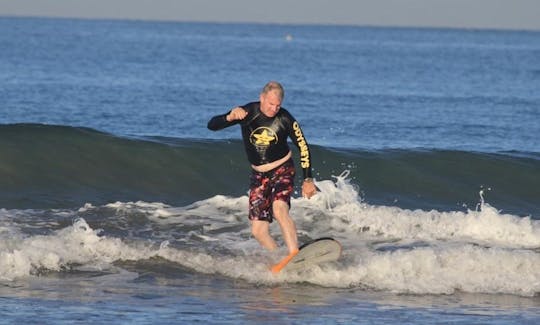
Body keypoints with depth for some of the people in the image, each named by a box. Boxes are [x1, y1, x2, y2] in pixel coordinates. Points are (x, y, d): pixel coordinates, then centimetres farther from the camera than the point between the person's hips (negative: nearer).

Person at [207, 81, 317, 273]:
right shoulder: (247, 113, -10)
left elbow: (303, 147, -1)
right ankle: (281, 265, 6)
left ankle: (294, 255, -36)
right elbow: (212, 125, -14)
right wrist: (230, 118, -35)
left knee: (279, 209, -31)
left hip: (282, 170, -3)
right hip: (259, 175, 3)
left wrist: (308, 180, -2)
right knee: (258, 230, -4)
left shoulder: (285, 119, -12)